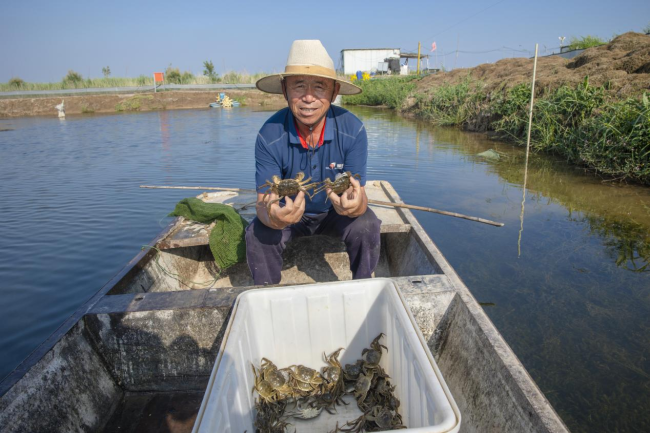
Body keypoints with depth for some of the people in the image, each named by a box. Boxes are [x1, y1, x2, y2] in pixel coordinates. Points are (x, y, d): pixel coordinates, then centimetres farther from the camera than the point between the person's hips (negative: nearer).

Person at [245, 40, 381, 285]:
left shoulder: (352, 130, -24)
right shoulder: (269, 136, -24)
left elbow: (360, 196, -24)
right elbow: (264, 202, -24)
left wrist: (355, 204, -50)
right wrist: (273, 218, -49)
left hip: (335, 211, 0)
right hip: (288, 211, 0)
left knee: (366, 226, -27)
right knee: (258, 234, -26)